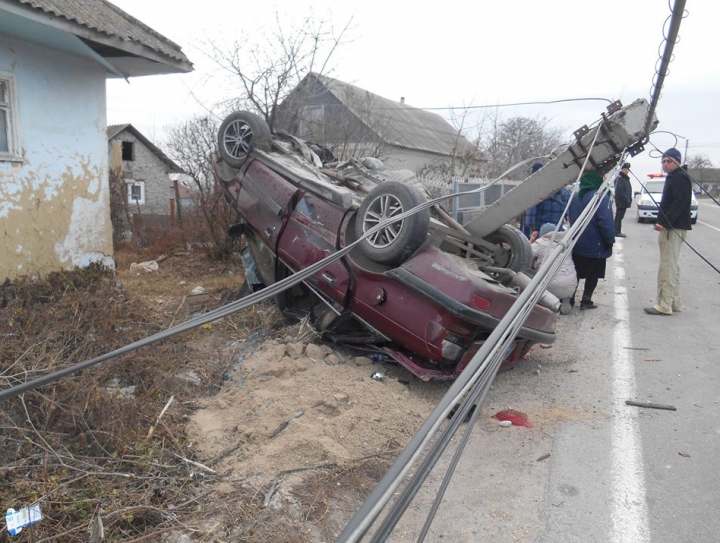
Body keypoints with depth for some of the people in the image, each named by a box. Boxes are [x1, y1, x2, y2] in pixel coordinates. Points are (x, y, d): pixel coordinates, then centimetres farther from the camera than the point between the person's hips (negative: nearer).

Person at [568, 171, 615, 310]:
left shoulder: (575, 197, 5)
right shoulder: (601, 197, -17)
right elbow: (606, 222, -22)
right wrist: (610, 240, -11)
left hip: (576, 245, 6)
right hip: (596, 246, -6)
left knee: (575, 273, 16)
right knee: (592, 275, 9)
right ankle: (586, 301, 10)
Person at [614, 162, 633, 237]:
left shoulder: (626, 178, 19)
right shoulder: (619, 178, -12)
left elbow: (628, 191, 23)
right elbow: (619, 191, -21)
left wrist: (629, 200, 11)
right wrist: (626, 200, -19)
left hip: (625, 202, 10)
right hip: (621, 202, -10)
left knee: (619, 217, 12)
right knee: (619, 217, -7)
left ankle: (618, 232, 17)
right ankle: (617, 232, -5)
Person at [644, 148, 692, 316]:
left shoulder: (681, 178, -12)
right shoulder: (672, 178, 20)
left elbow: (679, 203, -22)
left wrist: (664, 223, -29)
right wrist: (663, 223, 17)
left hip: (674, 228, -11)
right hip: (669, 228, 11)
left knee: (667, 267, -11)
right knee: (672, 266, 14)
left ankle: (664, 305, -10)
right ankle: (674, 302, 21)